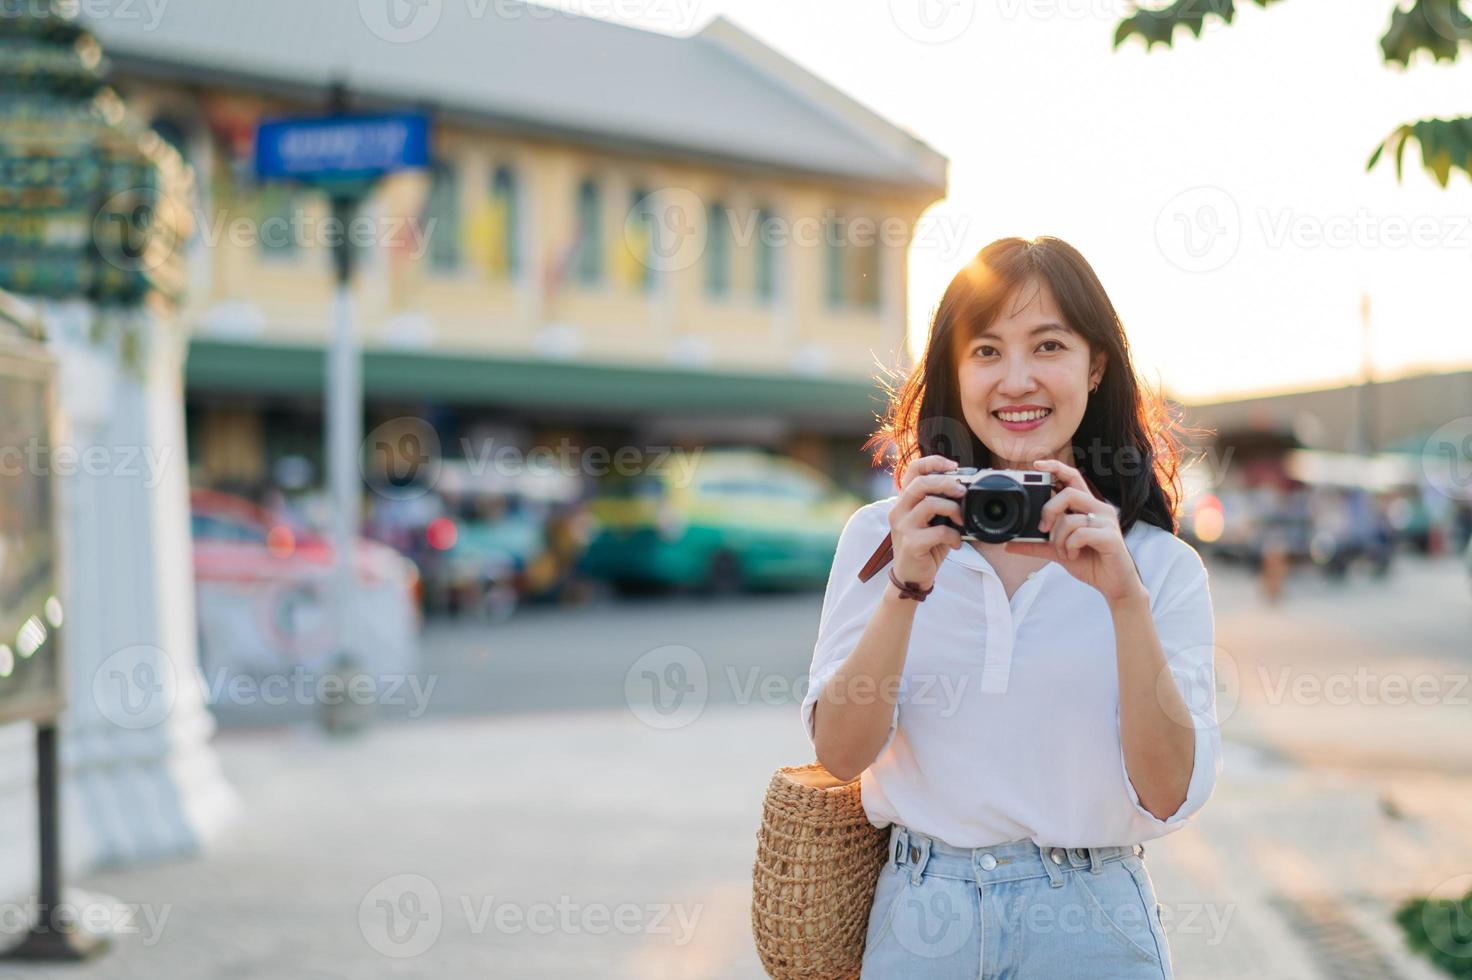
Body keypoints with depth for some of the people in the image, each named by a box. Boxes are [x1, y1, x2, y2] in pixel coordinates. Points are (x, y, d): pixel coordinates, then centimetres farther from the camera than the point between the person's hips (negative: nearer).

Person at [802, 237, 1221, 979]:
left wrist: (1127, 598, -19)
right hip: (919, 913, 1)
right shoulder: (880, 535, 0)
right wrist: (906, 586, -19)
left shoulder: (1162, 567, -2)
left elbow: (1169, 797, -9)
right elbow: (839, 753, -7)